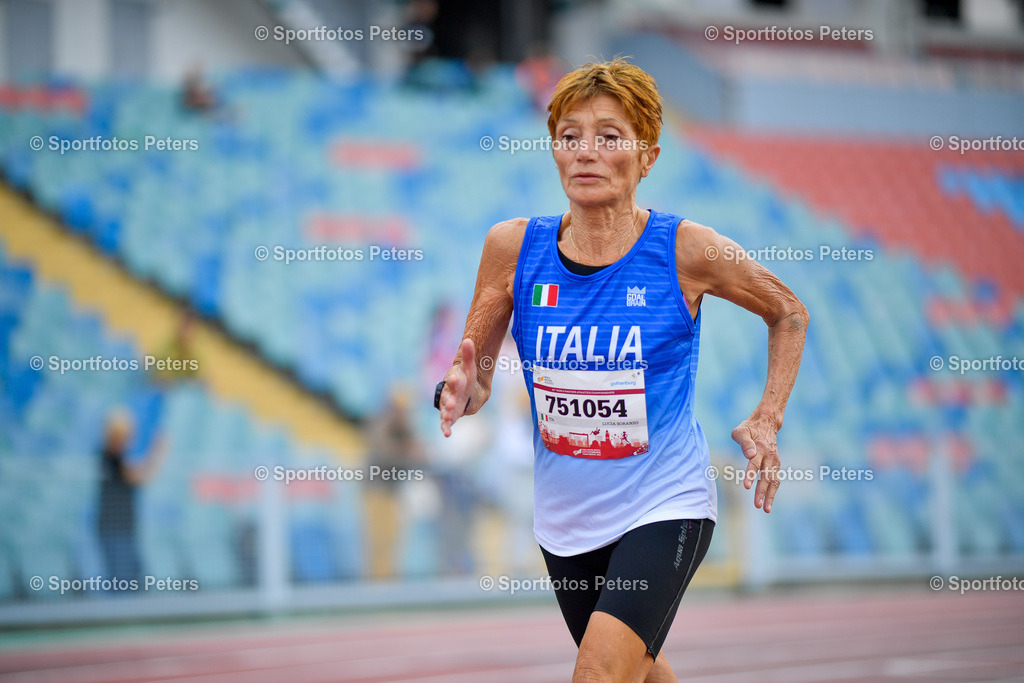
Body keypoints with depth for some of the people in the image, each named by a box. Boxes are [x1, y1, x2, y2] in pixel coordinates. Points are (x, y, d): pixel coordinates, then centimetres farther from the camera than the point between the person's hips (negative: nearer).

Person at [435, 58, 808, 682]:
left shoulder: (685, 250, -13)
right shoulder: (513, 246, -6)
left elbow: (789, 314, 5)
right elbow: (474, 375, 2)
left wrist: (766, 422, -4)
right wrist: (461, 392, -21)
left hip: (665, 507, -4)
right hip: (565, 516, 4)